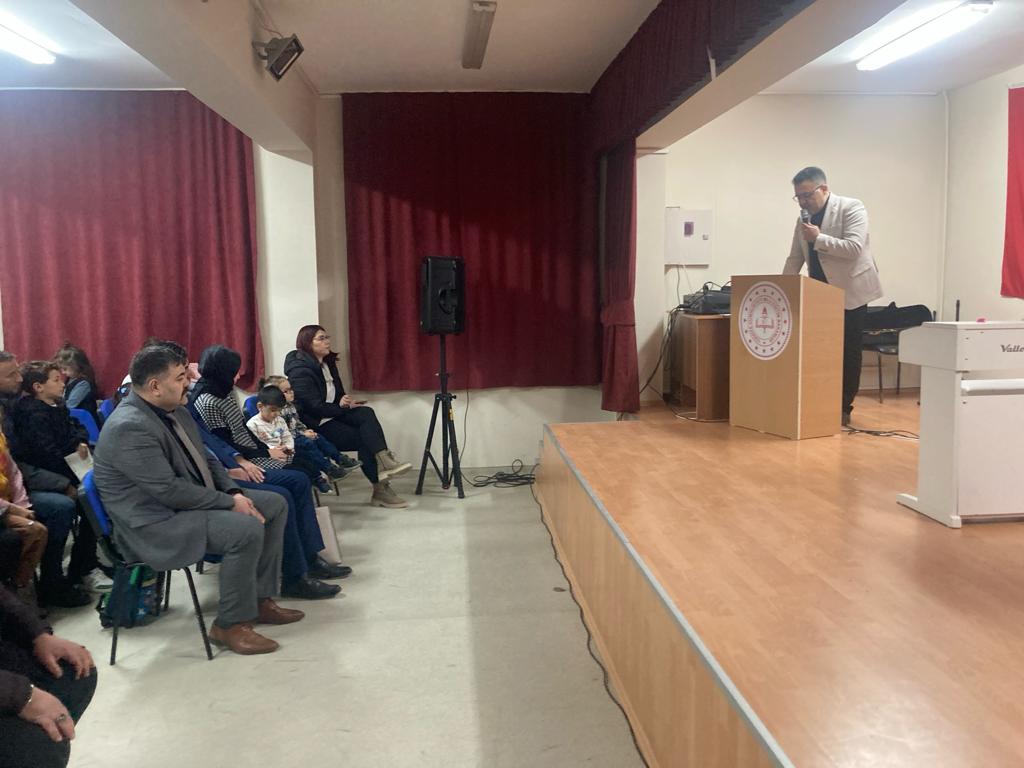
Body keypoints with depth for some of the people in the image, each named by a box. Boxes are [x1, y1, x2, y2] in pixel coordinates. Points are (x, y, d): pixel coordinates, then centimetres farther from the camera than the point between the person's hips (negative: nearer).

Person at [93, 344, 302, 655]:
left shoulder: (175, 410, 6)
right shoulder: (129, 427, -24)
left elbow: (205, 460, 15)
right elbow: (170, 490, -27)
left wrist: (234, 492, -2)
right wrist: (230, 502, -20)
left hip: (192, 501, 10)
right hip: (155, 524, -10)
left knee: (275, 505, 6)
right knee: (246, 529, -28)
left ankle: (260, 598, 12)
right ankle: (230, 624, -11)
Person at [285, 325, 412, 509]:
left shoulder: (328, 363, 12)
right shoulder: (300, 371, -14)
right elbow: (314, 407, -19)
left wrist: (347, 403, -6)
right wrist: (341, 407, -21)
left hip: (332, 415, 8)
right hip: (315, 426, -7)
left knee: (366, 413, -21)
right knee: (364, 438, -21)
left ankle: (384, 461, -35)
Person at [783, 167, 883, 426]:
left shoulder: (852, 208, -10)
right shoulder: (804, 218, 9)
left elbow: (854, 248, -21)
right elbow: (795, 258, 12)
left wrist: (818, 238, -22)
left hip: (850, 291, -5)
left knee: (848, 352, 0)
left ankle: (844, 409, 8)